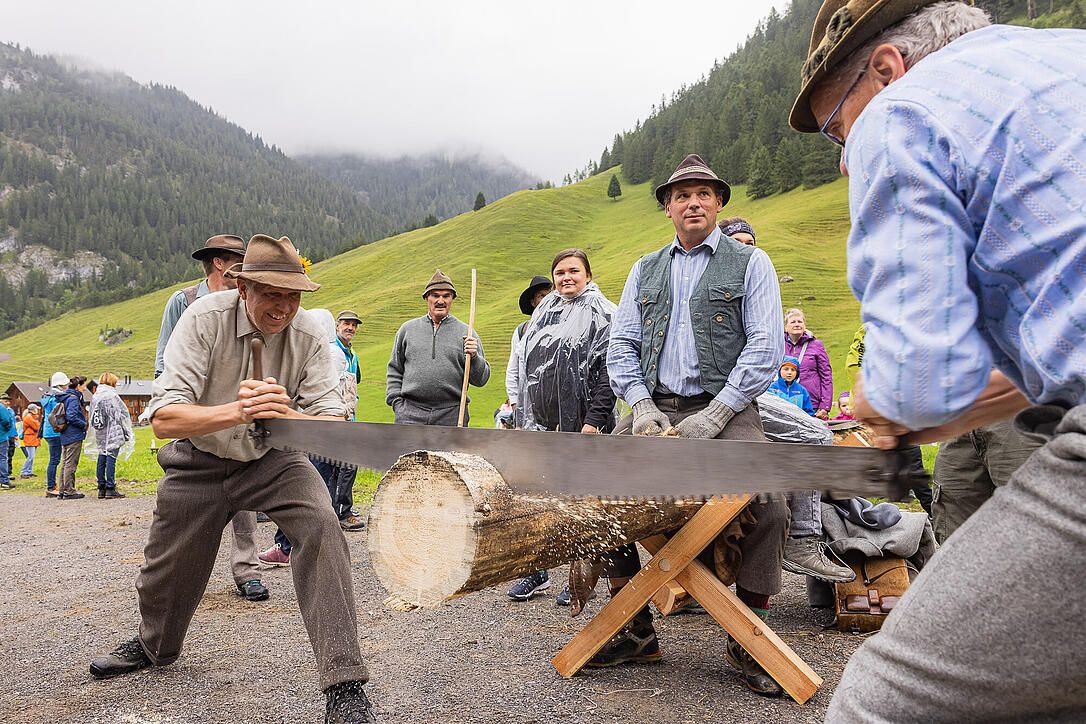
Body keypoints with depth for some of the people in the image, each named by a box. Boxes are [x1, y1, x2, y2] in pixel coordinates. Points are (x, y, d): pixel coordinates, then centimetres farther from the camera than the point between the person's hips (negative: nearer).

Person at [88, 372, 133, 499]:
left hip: (100, 436, 7)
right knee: (111, 459, -6)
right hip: (113, 435, -7)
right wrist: (127, 433, 1)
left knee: (101, 459, 11)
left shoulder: (95, 397, 11)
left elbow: (92, 418, 16)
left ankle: (101, 489, 14)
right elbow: (123, 415, -8)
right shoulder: (112, 396, -10)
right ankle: (110, 488, -6)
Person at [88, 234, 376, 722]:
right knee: (168, 563, 14)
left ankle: (343, 685, -21)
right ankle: (155, 645, 52)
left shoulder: (310, 336, -18)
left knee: (321, 526, -27)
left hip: (274, 461, 0)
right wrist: (235, 412, -47)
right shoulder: (204, 319, -22)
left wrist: (288, 415, -45)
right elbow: (163, 420, -29)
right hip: (199, 462, 1)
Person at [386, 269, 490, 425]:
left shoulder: (466, 333, 7)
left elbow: (481, 380, 4)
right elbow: (394, 371, 17)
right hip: (411, 414, 1)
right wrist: (396, 401, 6)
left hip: (451, 416, -1)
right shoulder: (408, 329, 13)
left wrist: (474, 356, -14)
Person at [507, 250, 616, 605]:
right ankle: (536, 572, 17)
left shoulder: (602, 314, -2)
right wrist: (525, 416, 17)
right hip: (541, 422, 6)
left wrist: (594, 419, -18)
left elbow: (607, 371, -11)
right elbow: (524, 366, 22)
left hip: (580, 423, -6)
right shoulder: (542, 313, 19)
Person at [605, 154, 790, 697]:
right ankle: (635, 630, 1)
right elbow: (621, 345, 13)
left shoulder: (750, 263, 7)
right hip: (656, 408, 3)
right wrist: (642, 406, -4)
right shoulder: (645, 271, 18)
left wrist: (713, 417, -12)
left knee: (768, 507, -24)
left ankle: (746, 641, -2)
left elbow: (765, 349, -3)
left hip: (725, 411, -3)